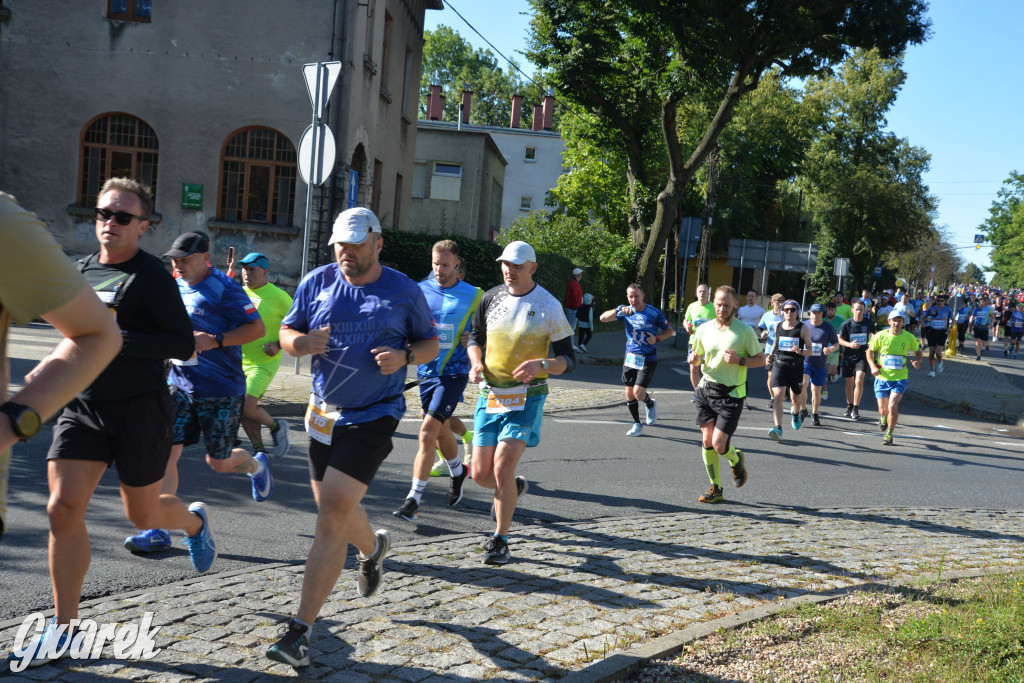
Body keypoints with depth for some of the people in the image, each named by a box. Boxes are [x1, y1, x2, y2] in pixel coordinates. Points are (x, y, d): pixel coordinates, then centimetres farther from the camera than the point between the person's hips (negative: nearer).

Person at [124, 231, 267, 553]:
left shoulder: (223, 288, -13)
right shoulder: (175, 286, 9)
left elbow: (257, 328, -15)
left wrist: (214, 341, -24)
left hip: (222, 390, -6)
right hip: (181, 385, 6)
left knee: (218, 462, 6)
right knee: (165, 453, -3)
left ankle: (256, 465, 40)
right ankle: (158, 530, 3)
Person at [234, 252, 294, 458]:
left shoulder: (278, 296, -11)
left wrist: (279, 345, -16)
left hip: (264, 363, -6)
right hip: (239, 362, 6)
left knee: (247, 407, -18)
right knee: (242, 410, 8)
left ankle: (276, 427, 9)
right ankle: (259, 451, 23)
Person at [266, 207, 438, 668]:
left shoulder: (403, 291, -4)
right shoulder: (317, 283, 2)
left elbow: (431, 343, 6)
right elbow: (286, 334, 8)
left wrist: (404, 357, -16)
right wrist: (303, 342, -15)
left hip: (373, 417, -4)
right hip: (323, 413, 5)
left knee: (332, 515, -14)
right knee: (335, 510, 18)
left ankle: (301, 628, -9)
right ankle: (373, 546, 54)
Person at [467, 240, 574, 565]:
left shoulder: (548, 306, -7)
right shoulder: (491, 298, 4)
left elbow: (569, 360, -4)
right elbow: (476, 337, 19)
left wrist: (541, 364, -25)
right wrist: (476, 363, -3)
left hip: (526, 398, -4)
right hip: (490, 395, 4)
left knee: (502, 468, -16)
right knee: (481, 474, 3)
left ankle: (500, 541, 1)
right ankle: (513, 488, 39)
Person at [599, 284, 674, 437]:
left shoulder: (654, 313, -9)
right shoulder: (626, 311, 1)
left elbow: (669, 330, 2)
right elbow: (603, 318, -8)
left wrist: (657, 338, -17)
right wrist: (620, 311, -24)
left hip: (647, 359, -4)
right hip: (630, 357, 4)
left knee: (638, 392, -15)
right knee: (629, 394, 7)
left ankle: (650, 404, 19)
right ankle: (637, 426, 22)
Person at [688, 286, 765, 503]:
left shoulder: (745, 331, -7)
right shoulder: (704, 329, 4)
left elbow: (761, 360, -1)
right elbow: (697, 354, 19)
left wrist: (740, 360, -18)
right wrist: (693, 358, -5)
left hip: (731, 394, -4)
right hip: (706, 388, 4)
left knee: (719, 444, -10)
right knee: (707, 441, 1)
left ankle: (736, 460, 26)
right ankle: (715, 488, 15)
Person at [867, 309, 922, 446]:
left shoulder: (909, 337, -4)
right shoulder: (881, 336, -5)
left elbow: (918, 351, 13)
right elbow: (870, 351, 6)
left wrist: (918, 362, -9)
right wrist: (873, 366, -9)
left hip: (900, 378, -1)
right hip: (882, 378, 1)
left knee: (892, 406, -18)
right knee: (883, 410, 4)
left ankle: (889, 433, 4)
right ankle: (883, 416, 44)